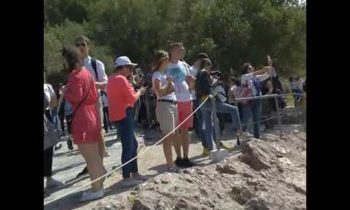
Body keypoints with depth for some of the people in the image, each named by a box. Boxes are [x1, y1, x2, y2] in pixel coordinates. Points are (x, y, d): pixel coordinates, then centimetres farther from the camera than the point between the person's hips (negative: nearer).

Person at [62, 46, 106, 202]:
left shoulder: (75, 74, -12)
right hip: (91, 117, 10)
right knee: (94, 155, 14)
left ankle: (96, 189, 3)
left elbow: (75, 96, -20)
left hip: (82, 120, -9)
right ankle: (98, 185, 23)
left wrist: (65, 91, -4)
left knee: (89, 157, -3)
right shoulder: (86, 72, 16)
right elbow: (94, 95, 17)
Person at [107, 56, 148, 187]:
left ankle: (134, 173, 23)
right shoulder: (121, 79, -14)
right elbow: (132, 98, -16)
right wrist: (139, 92, 1)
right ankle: (126, 178, -2)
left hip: (118, 115, 11)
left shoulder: (112, 79, 17)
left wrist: (135, 91, 14)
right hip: (124, 115, -11)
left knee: (133, 144, 16)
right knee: (128, 146, -6)